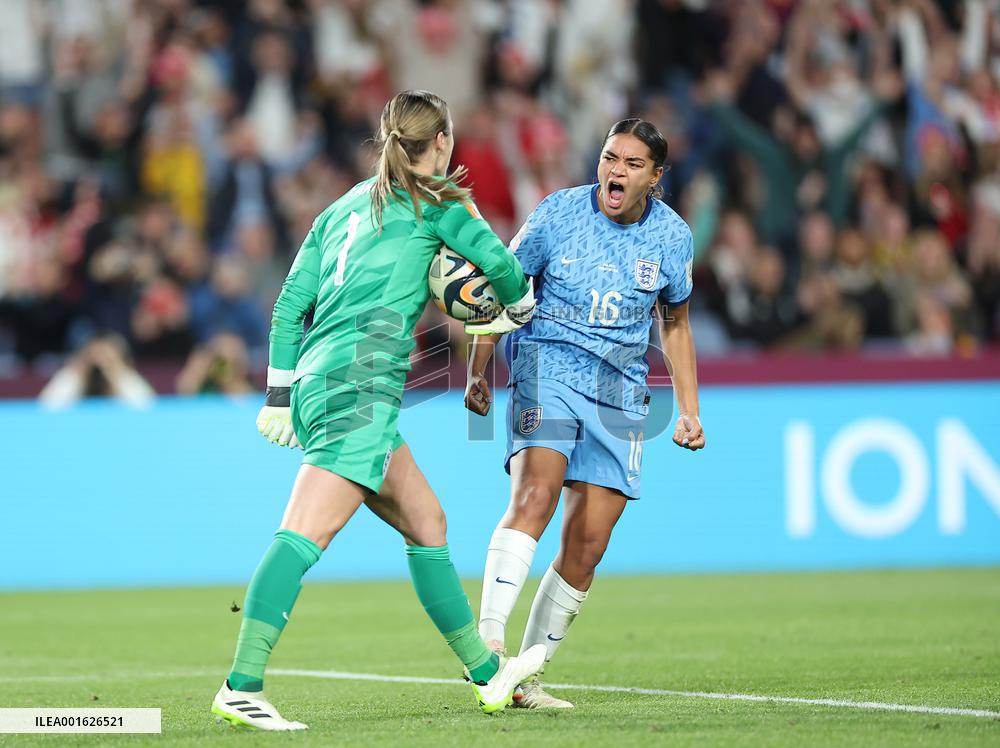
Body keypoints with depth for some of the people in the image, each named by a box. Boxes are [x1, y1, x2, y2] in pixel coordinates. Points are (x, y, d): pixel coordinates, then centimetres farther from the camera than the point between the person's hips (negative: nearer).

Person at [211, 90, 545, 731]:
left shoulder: (344, 208, 23)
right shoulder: (431, 203, 5)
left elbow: (291, 304, 20)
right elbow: (501, 264, 2)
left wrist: (280, 395, 21)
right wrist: (519, 309, 24)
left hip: (317, 384, 9)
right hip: (359, 384, -9)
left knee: (425, 522, 16)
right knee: (305, 535, -18)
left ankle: (488, 676, 23)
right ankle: (242, 686, -29)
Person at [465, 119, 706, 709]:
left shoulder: (672, 236, 3)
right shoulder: (559, 213, -5)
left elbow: (675, 324, 18)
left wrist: (689, 411, 14)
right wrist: (479, 372, -1)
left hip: (620, 391, 3)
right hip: (546, 367, -3)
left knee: (588, 546, -2)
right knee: (534, 495, -28)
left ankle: (528, 675, 8)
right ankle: (488, 642, -33)